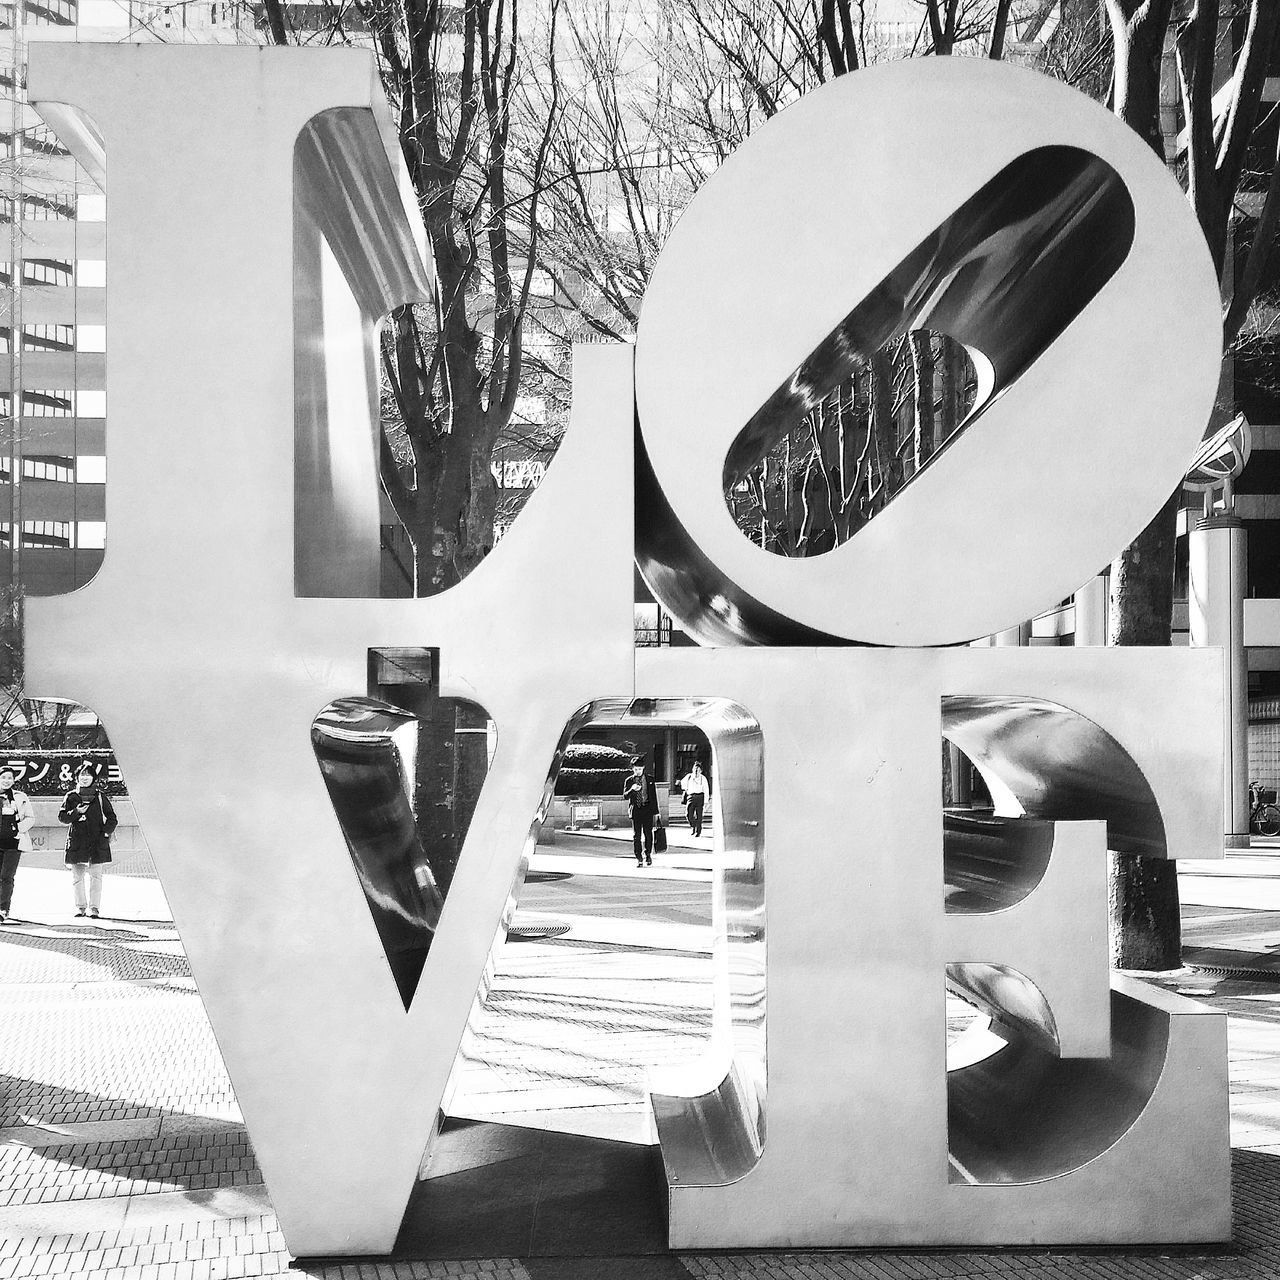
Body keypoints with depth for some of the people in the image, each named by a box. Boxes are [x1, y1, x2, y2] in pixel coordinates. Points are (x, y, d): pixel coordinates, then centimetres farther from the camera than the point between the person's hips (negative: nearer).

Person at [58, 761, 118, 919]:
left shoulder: (100, 797, 7)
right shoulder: (71, 796, 8)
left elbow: (112, 818, 9)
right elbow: (62, 816, 5)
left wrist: (106, 833, -3)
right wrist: (76, 812, -12)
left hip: (97, 842, -1)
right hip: (77, 843, 1)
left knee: (95, 875, -2)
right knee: (77, 876, 3)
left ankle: (94, 907, 1)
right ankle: (80, 906, 12)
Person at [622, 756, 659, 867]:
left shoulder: (649, 779, 7)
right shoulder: (629, 781, 4)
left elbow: (654, 795, 8)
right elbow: (625, 796, -3)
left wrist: (656, 811, 6)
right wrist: (632, 789, -23)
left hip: (648, 809, 0)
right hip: (635, 810, 0)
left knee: (648, 833, 3)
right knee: (636, 835, 0)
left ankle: (648, 854, 22)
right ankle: (639, 858, 6)